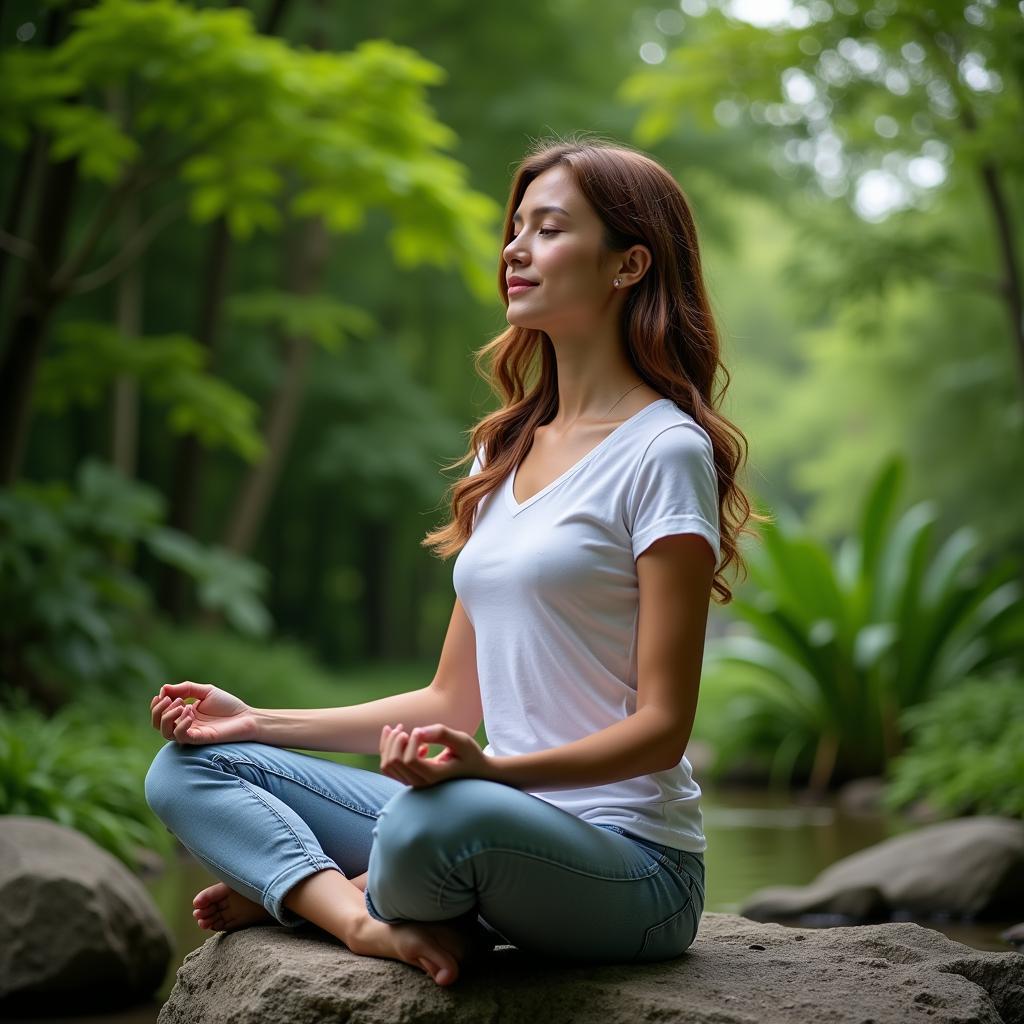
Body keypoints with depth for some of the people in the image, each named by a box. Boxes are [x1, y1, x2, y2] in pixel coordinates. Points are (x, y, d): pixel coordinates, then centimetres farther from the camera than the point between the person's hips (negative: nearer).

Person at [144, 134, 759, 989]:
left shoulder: (664, 452, -9)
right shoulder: (505, 452, 16)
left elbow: (662, 726, -13)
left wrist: (490, 769, -29)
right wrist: (260, 722, 9)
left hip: (631, 861, -7)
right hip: (503, 821, 8)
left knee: (436, 816, -39)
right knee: (189, 768, 1)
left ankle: (286, 887, -8)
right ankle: (371, 921, -20)